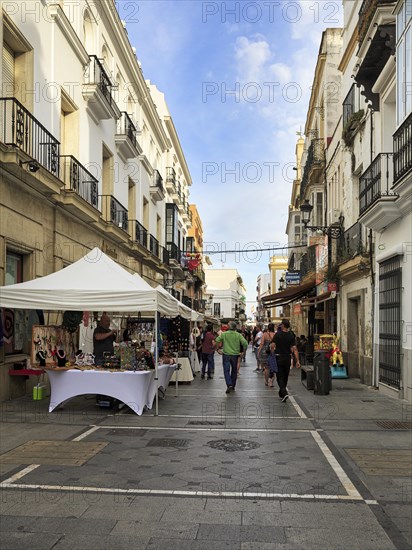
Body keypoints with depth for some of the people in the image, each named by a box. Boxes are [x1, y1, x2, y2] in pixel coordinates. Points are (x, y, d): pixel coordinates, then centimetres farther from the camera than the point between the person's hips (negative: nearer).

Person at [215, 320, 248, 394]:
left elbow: (217, 341, -6)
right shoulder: (238, 335, -5)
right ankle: (233, 386, 25)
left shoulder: (224, 334, -5)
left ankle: (229, 385, -19)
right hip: (235, 355, 2)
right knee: (234, 371, 16)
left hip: (226, 355, -1)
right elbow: (245, 343, -13)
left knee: (226, 371, 0)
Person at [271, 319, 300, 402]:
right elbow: (294, 349, -7)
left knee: (280, 377, 1)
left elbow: (272, 346, -14)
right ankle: (281, 394, 30)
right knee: (285, 377, 17)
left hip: (279, 358, -3)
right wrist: (297, 361, -6)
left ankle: (284, 393, -18)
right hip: (287, 358, 3)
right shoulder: (291, 336, -2)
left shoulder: (277, 335, -10)